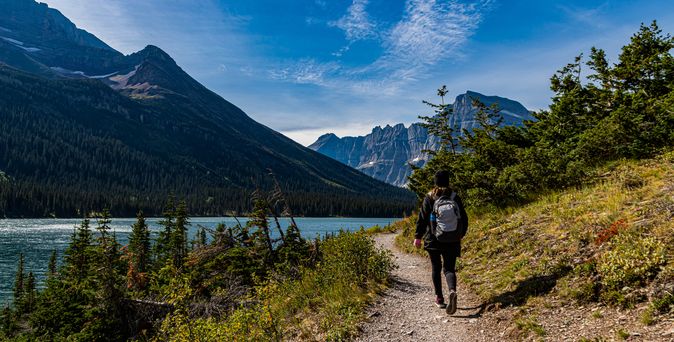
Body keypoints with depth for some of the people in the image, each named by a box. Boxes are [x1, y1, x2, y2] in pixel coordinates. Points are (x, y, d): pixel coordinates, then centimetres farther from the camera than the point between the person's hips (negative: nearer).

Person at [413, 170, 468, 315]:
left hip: (433, 239, -1)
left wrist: (418, 236, 0)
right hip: (452, 241, 1)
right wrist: (460, 234, 21)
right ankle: (452, 291, -22)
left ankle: (439, 298, 16)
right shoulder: (455, 197, 1)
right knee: (449, 268, 5)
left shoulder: (429, 198, -5)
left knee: (436, 268, 13)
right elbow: (464, 218, 6)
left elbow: (422, 218, -7)